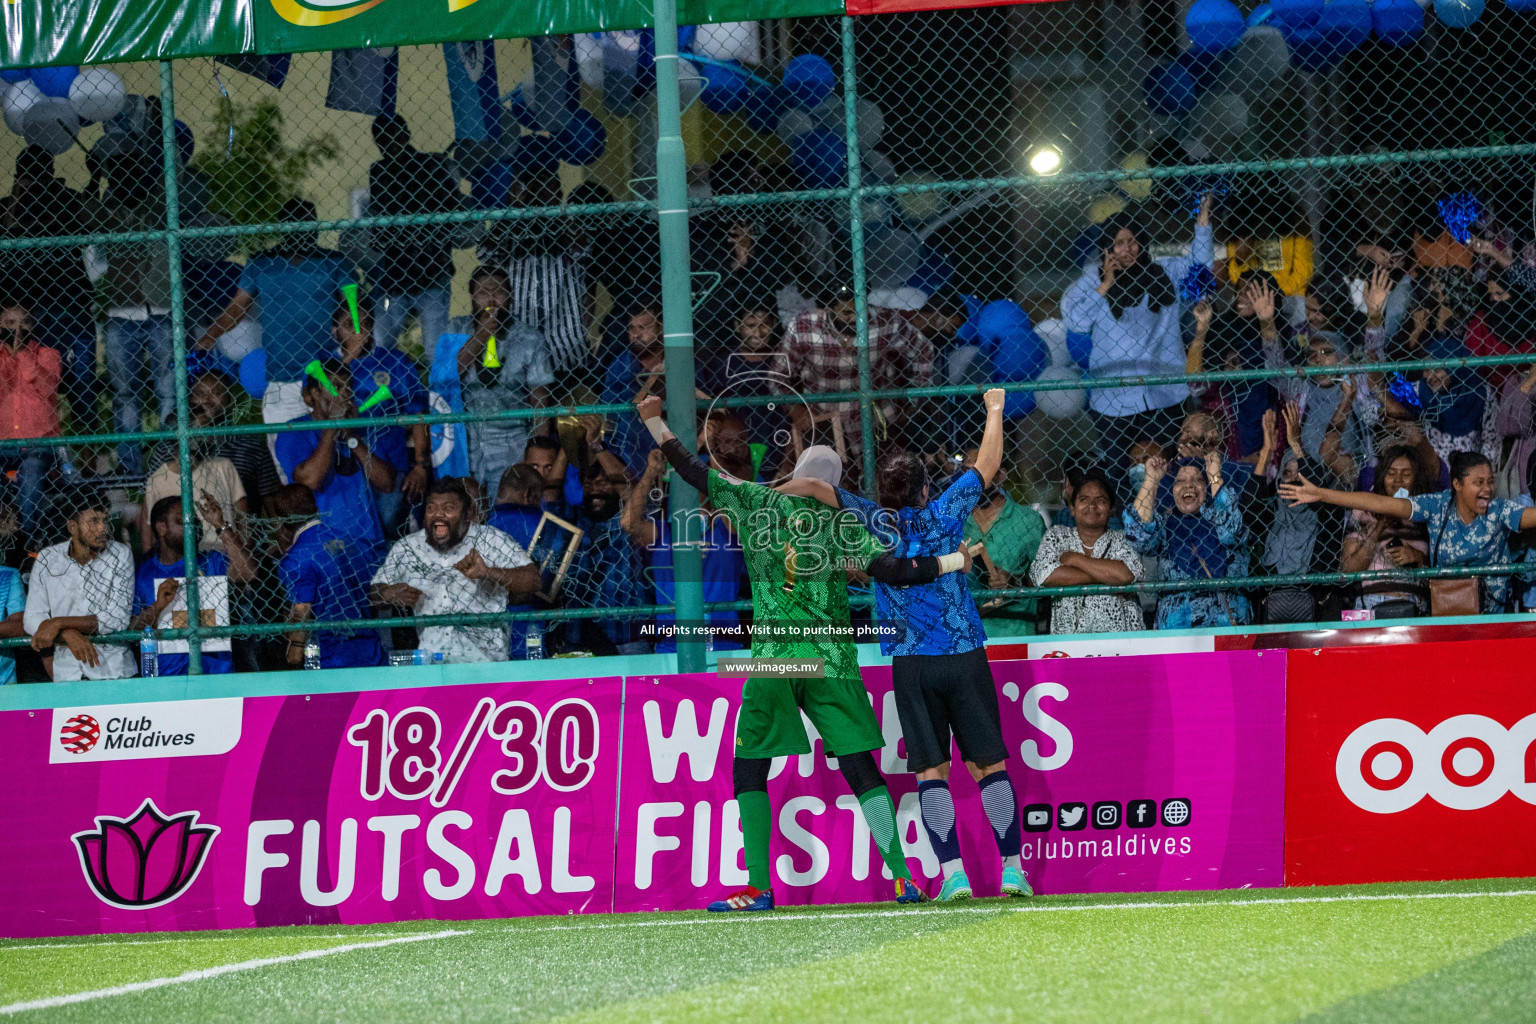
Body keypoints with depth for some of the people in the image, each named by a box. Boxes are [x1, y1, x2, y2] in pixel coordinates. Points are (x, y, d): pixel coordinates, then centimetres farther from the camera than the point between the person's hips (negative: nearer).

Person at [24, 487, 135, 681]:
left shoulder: (120, 555, 1)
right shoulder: (47, 559, 6)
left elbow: (118, 619, -7)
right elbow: (32, 620, 2)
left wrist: (59, 624, -11)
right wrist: (68, 634, -17)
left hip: (114, 671, -1)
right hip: (66, 670, 2)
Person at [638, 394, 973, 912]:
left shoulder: (758, 504, 3)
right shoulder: (843, 523, 3)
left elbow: (695, 473, 6)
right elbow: (893, 571, -5)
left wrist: (654, 423, 15)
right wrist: (954, 561, 8)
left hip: (770, 658, -1)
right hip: (830, 659, 1)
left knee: (749, 769, 8)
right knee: (859, 767, 4)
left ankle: (758, 887, -1)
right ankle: (902, 877, -2)